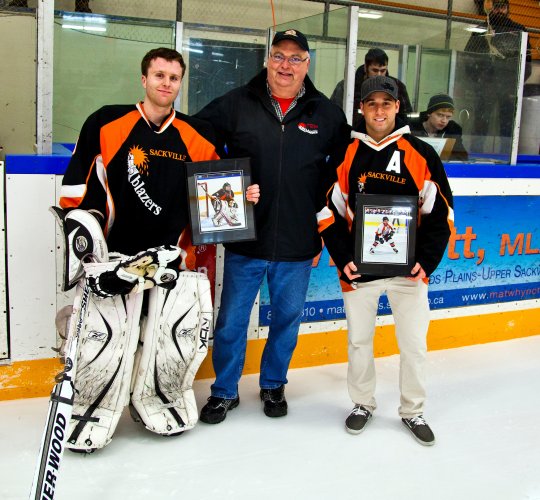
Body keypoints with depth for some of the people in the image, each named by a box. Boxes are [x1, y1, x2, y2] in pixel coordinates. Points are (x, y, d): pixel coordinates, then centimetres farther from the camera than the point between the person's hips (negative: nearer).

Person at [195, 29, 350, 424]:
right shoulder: (236, 104, -2)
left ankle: (273, 385, 37)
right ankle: (225, 391, 27)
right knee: (232, 319, 8)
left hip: (298, 244, 2)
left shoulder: (326, 113, 3)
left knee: (288, 317, 15)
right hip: (245, 239, -1)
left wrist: (322, 203, 6)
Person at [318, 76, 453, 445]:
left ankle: (413, 411, 28)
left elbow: (441, 214, -1)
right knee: (359, 340, 12)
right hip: (358, 270, 1)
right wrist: (343, 259, -7)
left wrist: (426, 262, -9)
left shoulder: (422, 154, -2)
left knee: (414, 343, 7)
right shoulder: (346, 156, 2)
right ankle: (363, 404, 32)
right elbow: (329, 213, 3)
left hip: (410, 270, -1)